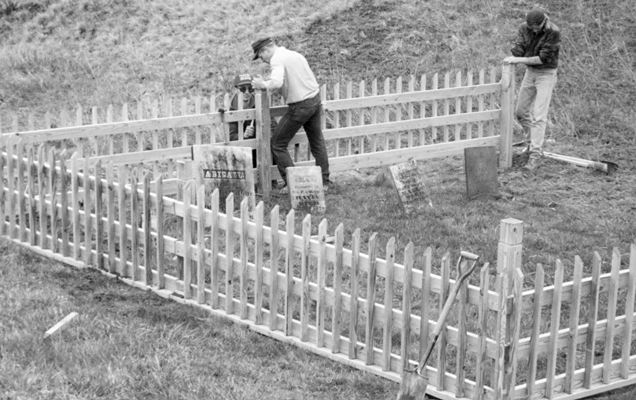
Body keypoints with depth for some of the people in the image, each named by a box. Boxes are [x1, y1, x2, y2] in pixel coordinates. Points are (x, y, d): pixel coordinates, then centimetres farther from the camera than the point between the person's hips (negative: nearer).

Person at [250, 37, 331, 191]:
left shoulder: (277, 59, -13)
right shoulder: (296, 54, 14)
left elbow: (277, 83, -30)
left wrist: (263, 84, -12)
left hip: (300, 106, -8)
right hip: (315, 98, 8)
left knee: (278, 144, 4)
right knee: (317, 142, 22)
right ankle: (324, 180, 29)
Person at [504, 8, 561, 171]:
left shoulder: (554, 32, -23)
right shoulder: (524, 28, -7)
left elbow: (543, 58, -23)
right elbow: (517, 50, -10)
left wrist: (519, 60, -25)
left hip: (546, 74, -6)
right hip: (530, 72, 6)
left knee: (538, 116, -13)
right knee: (520, 112, 13)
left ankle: (535, 154, -13)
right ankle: (535, 140, 34)